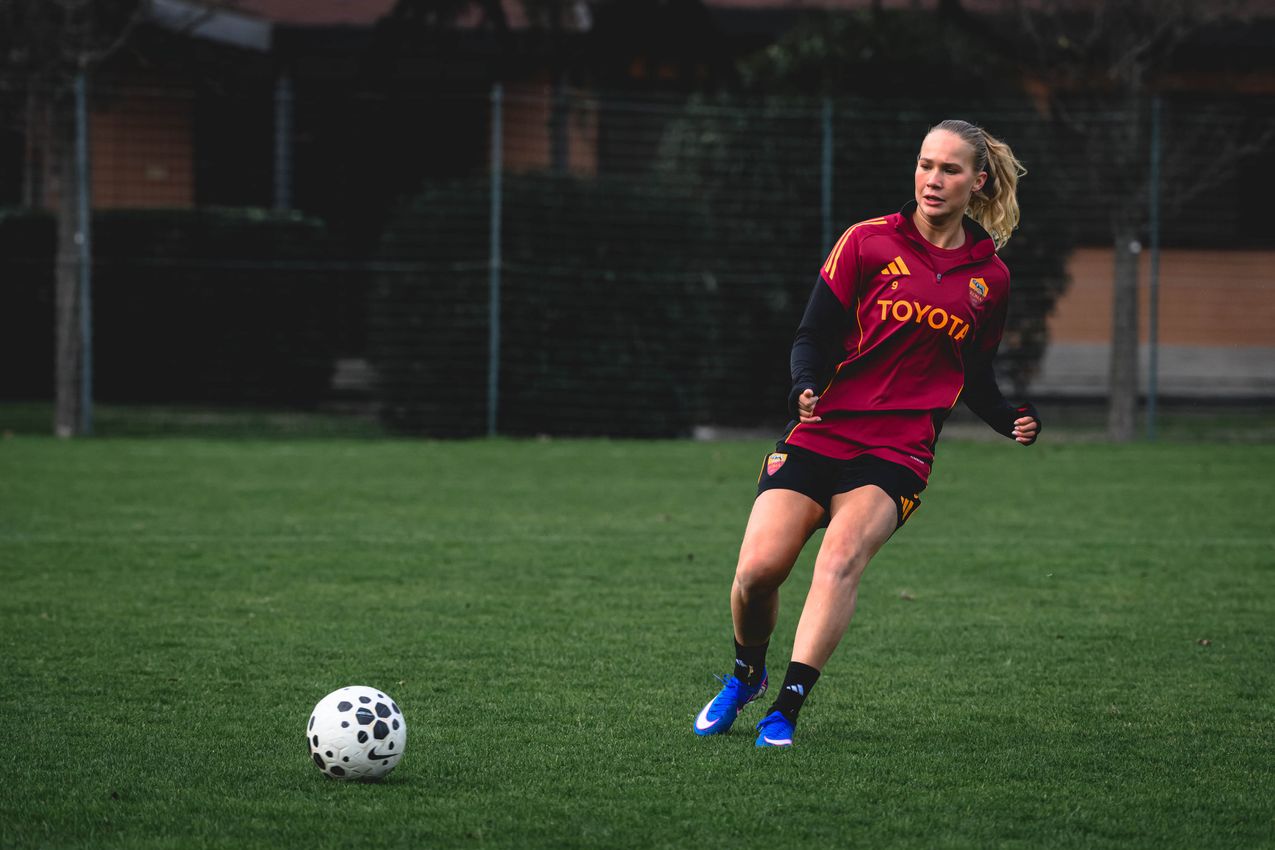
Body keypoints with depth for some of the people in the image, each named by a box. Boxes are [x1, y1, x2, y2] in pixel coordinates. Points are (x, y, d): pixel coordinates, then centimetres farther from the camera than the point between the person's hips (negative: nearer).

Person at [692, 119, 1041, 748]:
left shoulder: (990, 277, 11)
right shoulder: (868, 242, 3)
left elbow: (975, 377, 21)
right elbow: (812, 336, 2)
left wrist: (1013, 419, 2)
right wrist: (808, 388, -18)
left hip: (897, 455, 0)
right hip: (821, 432, 0)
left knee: (840, 557, -28)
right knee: (758, 570, -14)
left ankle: (787, 706, -29)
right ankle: (745, 675, 18)